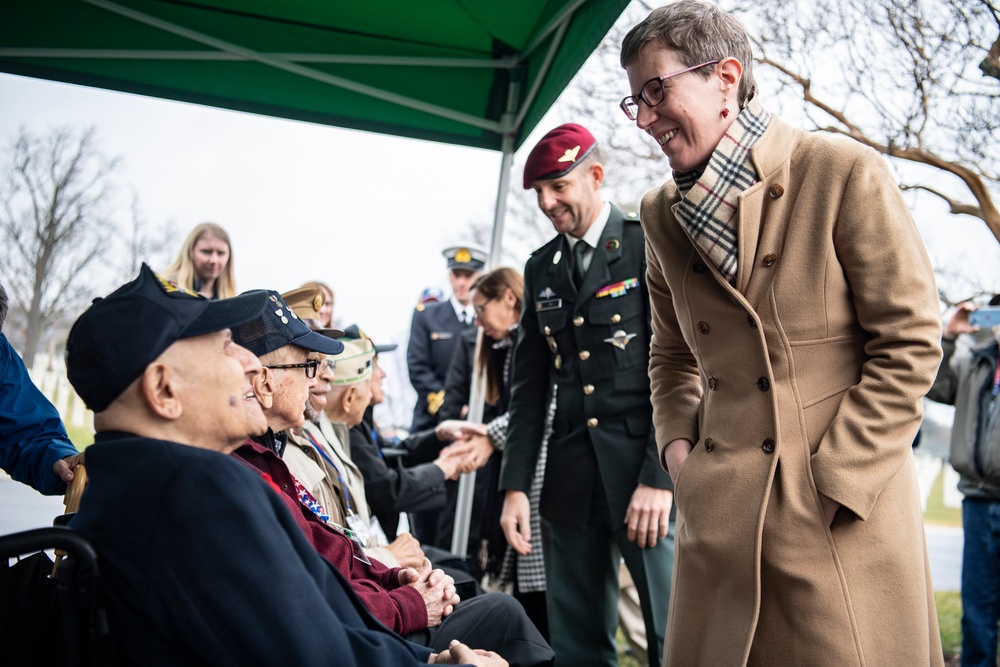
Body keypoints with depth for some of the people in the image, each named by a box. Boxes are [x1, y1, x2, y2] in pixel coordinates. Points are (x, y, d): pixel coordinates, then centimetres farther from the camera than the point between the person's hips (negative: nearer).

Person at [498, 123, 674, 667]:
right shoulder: (540, 268, 14)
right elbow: (530, 384, 13)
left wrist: (659, 478, -15)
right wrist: (515, 485, 5)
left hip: (647, 472, -5)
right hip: (570, 476, 5)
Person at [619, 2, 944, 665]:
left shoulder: (845, 174, -9)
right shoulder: (663, 214, 8)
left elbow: (910, 342, -8)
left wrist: (830, 482, -10)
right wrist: (678, 447, 4)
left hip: (844, 520, -4)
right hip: (719, 517, 5)